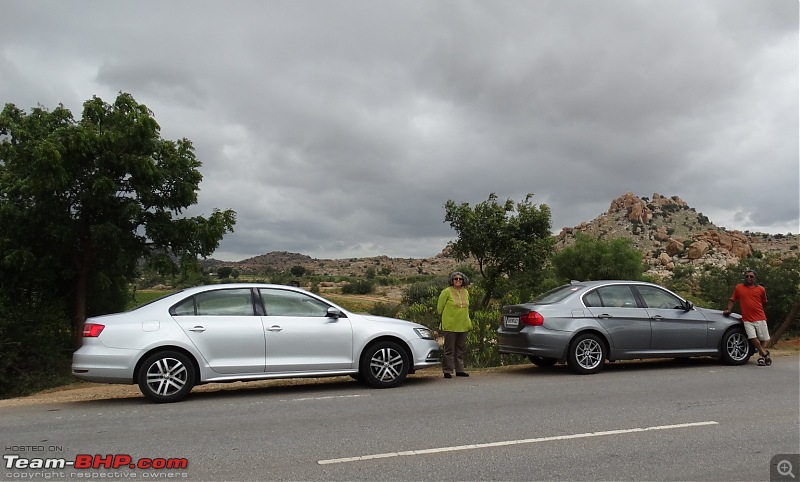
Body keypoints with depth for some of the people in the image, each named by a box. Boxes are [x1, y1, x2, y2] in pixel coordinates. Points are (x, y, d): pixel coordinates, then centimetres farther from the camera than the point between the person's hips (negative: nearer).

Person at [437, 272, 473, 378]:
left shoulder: (466, 292, 10)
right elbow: (440, 307, -3)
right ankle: (447, 371, 5)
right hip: (450, 326, -6)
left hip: (463, 326, 6)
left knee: (460, 349, 12)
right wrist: (447, 317, 4)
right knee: (449, 349, -2)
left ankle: (459, 370, 20)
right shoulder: (446, 291, -8)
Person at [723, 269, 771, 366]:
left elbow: (764, 303, 18)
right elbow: (732, 300, 10)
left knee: (763, 339, 4)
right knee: (752, 338, -14)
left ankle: (761, 357, 19)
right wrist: (729, 309, -2)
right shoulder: (738, 288, 5)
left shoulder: (761, 289, 6)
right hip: (747, 320, -1)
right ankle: (765, 354, 4)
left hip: (760, 318, 1)